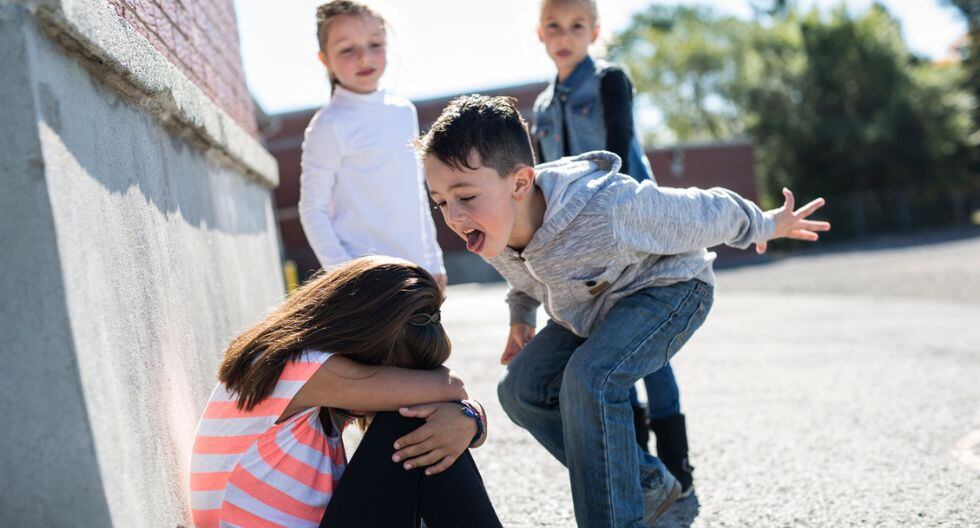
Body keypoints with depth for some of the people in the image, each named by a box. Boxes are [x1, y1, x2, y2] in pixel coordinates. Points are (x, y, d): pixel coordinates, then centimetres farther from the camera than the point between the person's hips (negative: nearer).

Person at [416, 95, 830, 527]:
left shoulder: (609, 208, -41)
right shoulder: (493, 229, -20)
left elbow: (707, 213, -22)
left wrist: (767, 226, -6)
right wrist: (520, 315, 13)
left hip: (669, 287, -7)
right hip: (592, 306, 8)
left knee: (590, 378, -32)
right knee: (521, 389, -3)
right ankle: (647, 485, 11)